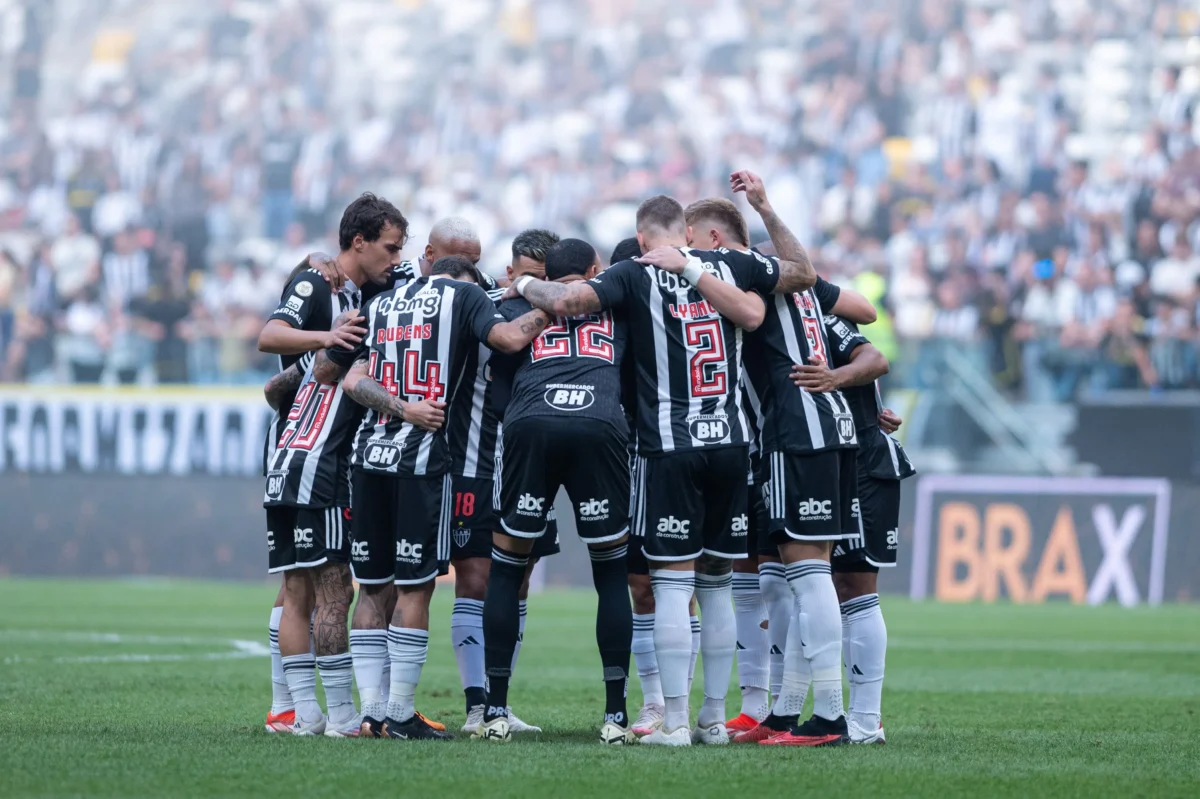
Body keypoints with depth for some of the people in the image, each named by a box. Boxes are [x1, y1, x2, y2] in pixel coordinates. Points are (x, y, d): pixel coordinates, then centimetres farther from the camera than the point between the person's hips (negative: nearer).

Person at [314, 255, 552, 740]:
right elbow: (510, 338, -12)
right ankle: (400, 715, -2)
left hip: (368, 454, 5)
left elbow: (324, 371, 15)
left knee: (374, 588, 10)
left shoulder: (379, 305, 19)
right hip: (421, 457, -5)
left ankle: (371, 710, 7)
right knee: (414, 587, -1)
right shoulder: (462, 295, 6)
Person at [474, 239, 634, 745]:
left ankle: (496, 711, 10)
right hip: (601, 427, 0)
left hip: (529, 424, 0)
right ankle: (616, 715, 7)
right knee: (612, 573, 12)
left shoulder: (516, 306, 27)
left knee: (507, 568, 14)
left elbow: (499, 394, 25)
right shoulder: (617, 304, 27)